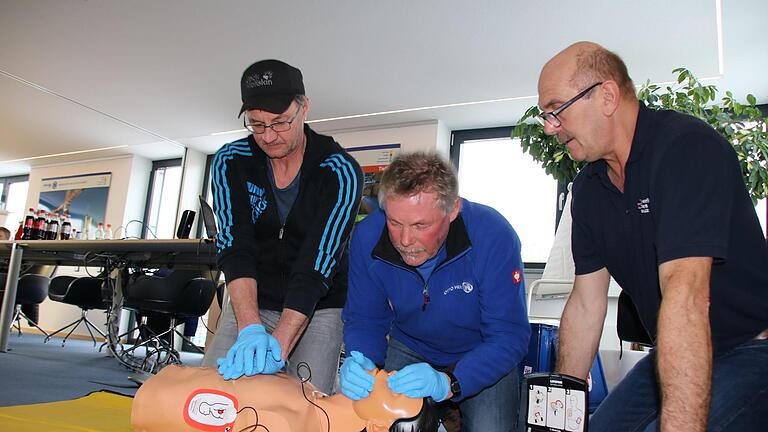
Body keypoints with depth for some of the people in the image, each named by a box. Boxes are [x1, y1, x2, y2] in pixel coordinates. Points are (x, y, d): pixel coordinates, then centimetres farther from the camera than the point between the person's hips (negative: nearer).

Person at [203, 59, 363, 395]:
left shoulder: (340, 172, -18)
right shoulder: (231, 162, -8)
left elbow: (317, 265, -26)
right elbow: (234, 248, -18)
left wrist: (278, 345, -36)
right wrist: (250, 328, -33)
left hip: (317, 308, -2)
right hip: (249, 302, 3)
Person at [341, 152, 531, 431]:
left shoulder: (493, 236, -31)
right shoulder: (367, 238, -21)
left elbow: (510, 336, -29)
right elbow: (363, 320, -10)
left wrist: (448, 383, -44)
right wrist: (359, 361, -33)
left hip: (483, 357, -2)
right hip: (409, 349, 3)